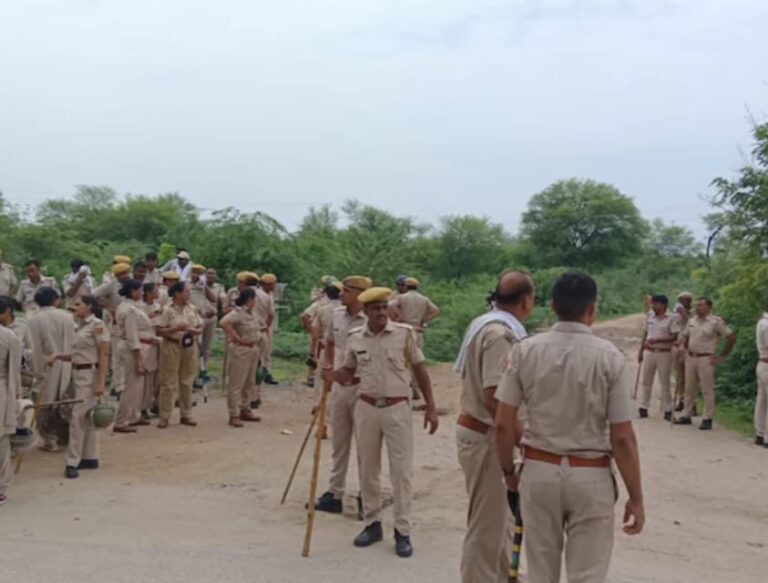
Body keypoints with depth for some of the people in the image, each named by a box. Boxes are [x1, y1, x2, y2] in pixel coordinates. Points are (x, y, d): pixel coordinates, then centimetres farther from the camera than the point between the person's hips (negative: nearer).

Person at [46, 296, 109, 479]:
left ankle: (72, 462, -4)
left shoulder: (97, 325, -12)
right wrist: (58, 355, 1)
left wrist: (101, 382, -21)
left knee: (78, 418, -9)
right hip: (78, 374, 9)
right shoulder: (80, 326, 13)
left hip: (90, 374, -8)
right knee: (86, 418, 11)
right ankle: (90, 458, 18)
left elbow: (104, 355, -15)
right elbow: (77, 355, 16)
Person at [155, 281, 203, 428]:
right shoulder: (167, 310, -9)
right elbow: (159, 331, -12)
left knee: (187, 382, 11)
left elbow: (200, 328, 10)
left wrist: (195, 331, -12)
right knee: (168, 383, 1)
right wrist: (176, 329, -22)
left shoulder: (192, 308, 5)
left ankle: (186, 414, 22)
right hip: (172, 346, -5)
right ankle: (164, 417, 9)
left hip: (190, 347, 5)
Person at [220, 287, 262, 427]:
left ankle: (245, 410, 27)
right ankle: (234, 415, 0)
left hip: (253, 349, 9)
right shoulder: (237, 313, -17)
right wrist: (236, 337, -24)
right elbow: (224, 322, -33)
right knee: (236, 384, -4)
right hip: (241, 350, -9)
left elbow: (258, 325, 30)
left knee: (249, 382, 16)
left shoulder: (253, 312, 10)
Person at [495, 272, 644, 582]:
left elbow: (503, 423, -5)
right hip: (590, 477, -2)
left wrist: (509, 470, 11)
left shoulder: (525, 350, -6)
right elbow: (622, 437, -11)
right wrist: (636, 498, -1)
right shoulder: (609, 357, -11)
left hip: (539, 471, 2)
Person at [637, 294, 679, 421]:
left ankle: (668, 411, 10)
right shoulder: (649, 316, 6)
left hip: (664, 353, -4)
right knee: (646, 381, 8)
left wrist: (658, 340, -24)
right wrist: (640, 351, 12)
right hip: (649, 352, 4)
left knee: (665, 383, 3)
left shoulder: (672, 318, -9)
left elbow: (675, 337, -13)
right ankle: (643, 407, 17)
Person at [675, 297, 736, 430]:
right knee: (689, 389, 12)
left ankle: (707, 419, 6)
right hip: (690, 358, 6)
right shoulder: (691, 321, 10)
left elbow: (731, 338, -7)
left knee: (707, 390, -1)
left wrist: (722, 356, -6)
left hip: (706, 359, -6)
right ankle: (686, 415, 21)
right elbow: (685, 337, 25)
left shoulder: (716, 322, -9)